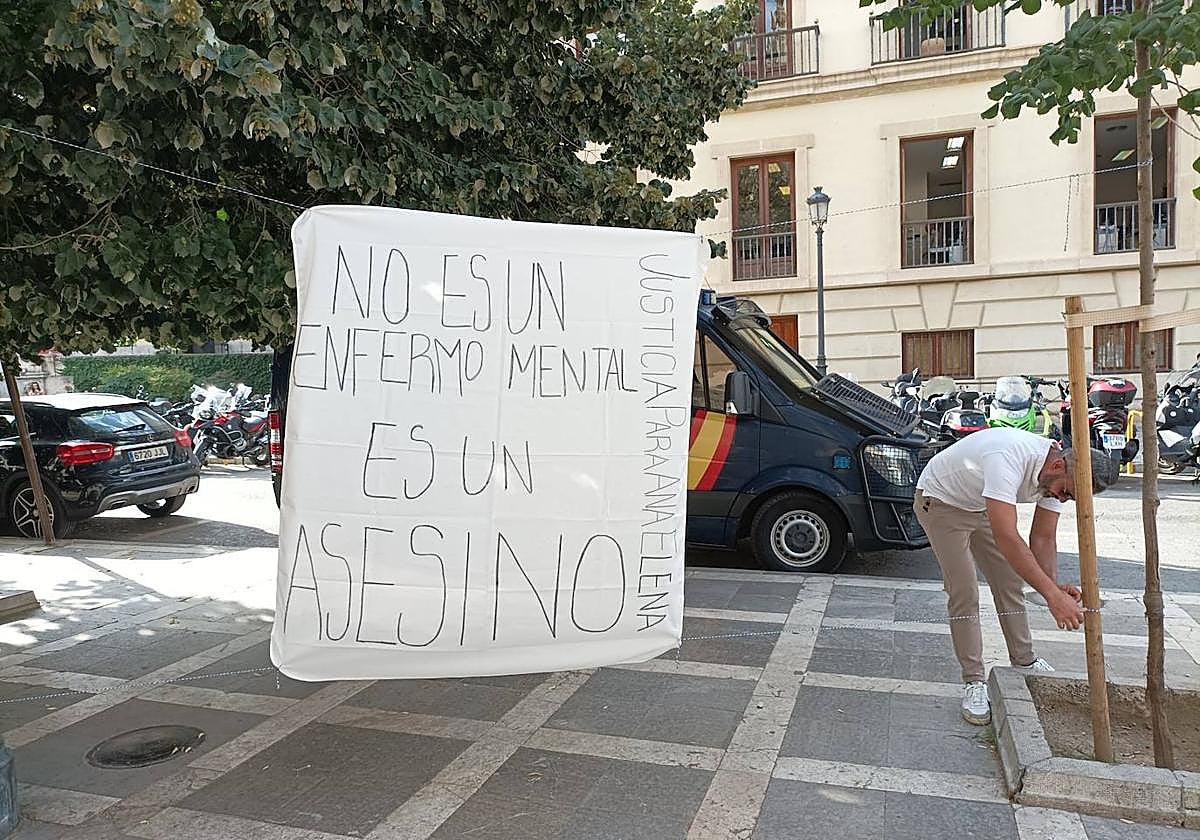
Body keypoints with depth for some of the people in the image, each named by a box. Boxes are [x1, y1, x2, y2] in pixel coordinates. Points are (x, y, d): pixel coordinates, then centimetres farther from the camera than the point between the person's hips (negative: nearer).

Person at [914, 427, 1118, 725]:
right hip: (941, 502, -8)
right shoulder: (1009, 458, -41)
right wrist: (1052, 594, -48)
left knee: (1010, 583, 9)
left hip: (982, 507, 8)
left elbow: (1043, 538, -7)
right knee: (964, 594, -10)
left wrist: (1056, 586, -24)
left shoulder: (1058, 477, -14)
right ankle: (973, 682, 0)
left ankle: (1025, 662, 27)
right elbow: (1007, 538, -47)